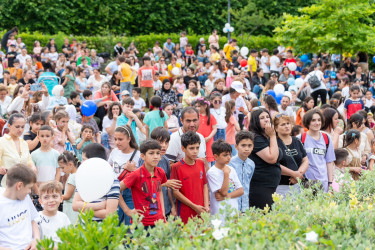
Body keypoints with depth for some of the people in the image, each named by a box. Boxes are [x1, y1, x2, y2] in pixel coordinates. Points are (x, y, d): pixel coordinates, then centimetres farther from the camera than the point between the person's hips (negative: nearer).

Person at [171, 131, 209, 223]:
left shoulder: (201, 164, 8)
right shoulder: (177, 167, -8)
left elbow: (204, 186, 13)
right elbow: (175, 192, -9)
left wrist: (206, 206, 1)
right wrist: (194, 207, -9)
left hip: (201, 212, 5)